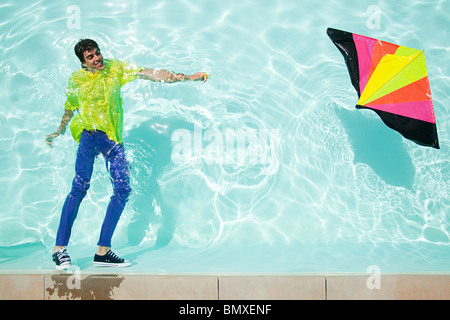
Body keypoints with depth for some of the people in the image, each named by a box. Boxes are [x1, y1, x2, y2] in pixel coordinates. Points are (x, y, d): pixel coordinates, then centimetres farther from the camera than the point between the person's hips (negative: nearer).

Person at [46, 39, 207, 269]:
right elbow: (69, 109, 26)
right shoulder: (76, 80, 9)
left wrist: (187, 78, -5)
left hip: (113, 138, 2)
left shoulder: (115, 68, 8)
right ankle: (59, 248, -16)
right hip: (89, 132, -2)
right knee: (80, 185, -19)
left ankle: (102, 251, -1)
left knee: (123, 189, -8)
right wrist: (58, 133, 34)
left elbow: (151, 74, 1)